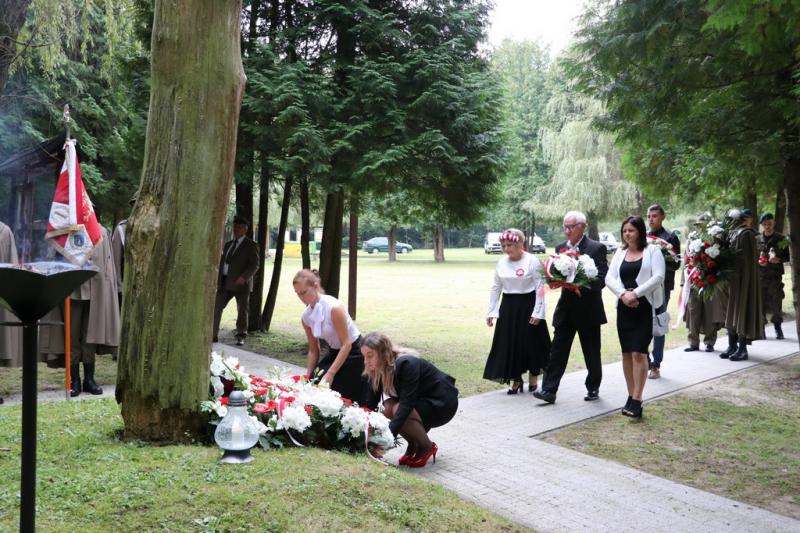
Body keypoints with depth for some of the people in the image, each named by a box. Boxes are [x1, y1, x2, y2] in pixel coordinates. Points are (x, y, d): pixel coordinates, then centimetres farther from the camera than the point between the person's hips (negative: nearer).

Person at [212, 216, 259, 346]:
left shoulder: (251, 245, 0)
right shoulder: (228, 244, 20)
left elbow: (254, 265, -8)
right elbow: (222, 262, 21)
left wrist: (244, 277, -23)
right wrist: (218, 280, 10)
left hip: (241, 283, -5)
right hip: (225, 283, 6)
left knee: (242, 311, 1)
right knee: (216, 307, 0)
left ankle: (241, 337, 10)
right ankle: (213, 335, 6)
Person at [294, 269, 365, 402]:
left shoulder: (334, 308, -25)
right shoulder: (306, 317, -4)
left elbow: (346, 344, -24)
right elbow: (313, 350, 5)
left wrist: (330, 373, -27)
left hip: (352, 352, -7)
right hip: (333, 352, 7)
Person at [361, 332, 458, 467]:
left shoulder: (407, 365, -31)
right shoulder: (377, 372, -8)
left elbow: (406, 404, -37)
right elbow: (370, 403, -9)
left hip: (442, 404, -7)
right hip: (420, 401, 7)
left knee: (397, 410, -29)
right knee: (388, 408, -20)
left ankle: (428, 447, -6)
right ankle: (413, 445, 3)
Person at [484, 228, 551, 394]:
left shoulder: (532, 261, -10)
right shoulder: (501, 263, 4)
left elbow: (540, 287, -10)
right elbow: (496, 288, 10)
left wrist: (537, 312, -14)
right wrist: (491, 312, 8)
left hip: (528, 306, -4)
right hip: (508, 308, 4)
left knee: (530, 342, 4)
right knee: (509, 343, 4)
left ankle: (533, 378, 24)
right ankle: (516, 379, 18)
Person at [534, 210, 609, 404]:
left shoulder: (597, 248, -8)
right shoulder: (560, 248, 8)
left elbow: (602, 279, -13)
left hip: (588, 309, -4)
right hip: (565, 308, 4)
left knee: (591, 352, 10)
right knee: (557, 350, -1)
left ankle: (593, 388, 27)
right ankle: (549, 390, -1)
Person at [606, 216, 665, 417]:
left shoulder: (653, 251, 0)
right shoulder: (620, 253, 13)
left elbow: (658, 277, -10)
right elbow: (609, 278, 4)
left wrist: (636, 293, -18)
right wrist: (623, 294, -14)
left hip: (645, 308, -5)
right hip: (624, 308, 5)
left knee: (639, 353, -10)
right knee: (627, 353, 7)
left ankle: (637, 401, -7)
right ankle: (631, 396, 16)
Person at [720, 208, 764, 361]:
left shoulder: (745, 234, -14)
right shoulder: (734, 233, 12)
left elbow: (746, 259, -19)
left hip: (743, 279, -9)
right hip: (734, 279, 9)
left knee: (742, 311, -4)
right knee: (732, 312, 11)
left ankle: (742, 349, 2)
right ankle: (732, 346, 19)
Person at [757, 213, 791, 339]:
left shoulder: (781, 239, 3)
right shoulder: (756, 239, 6)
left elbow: (788, 256, 6)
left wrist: (779, 260, -13)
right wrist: (758, 261, -8)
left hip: (775, 276, -1)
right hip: (760, 275, 1)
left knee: (776, 302, 0)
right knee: (760, 302, 1)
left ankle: (778, 328, 14)